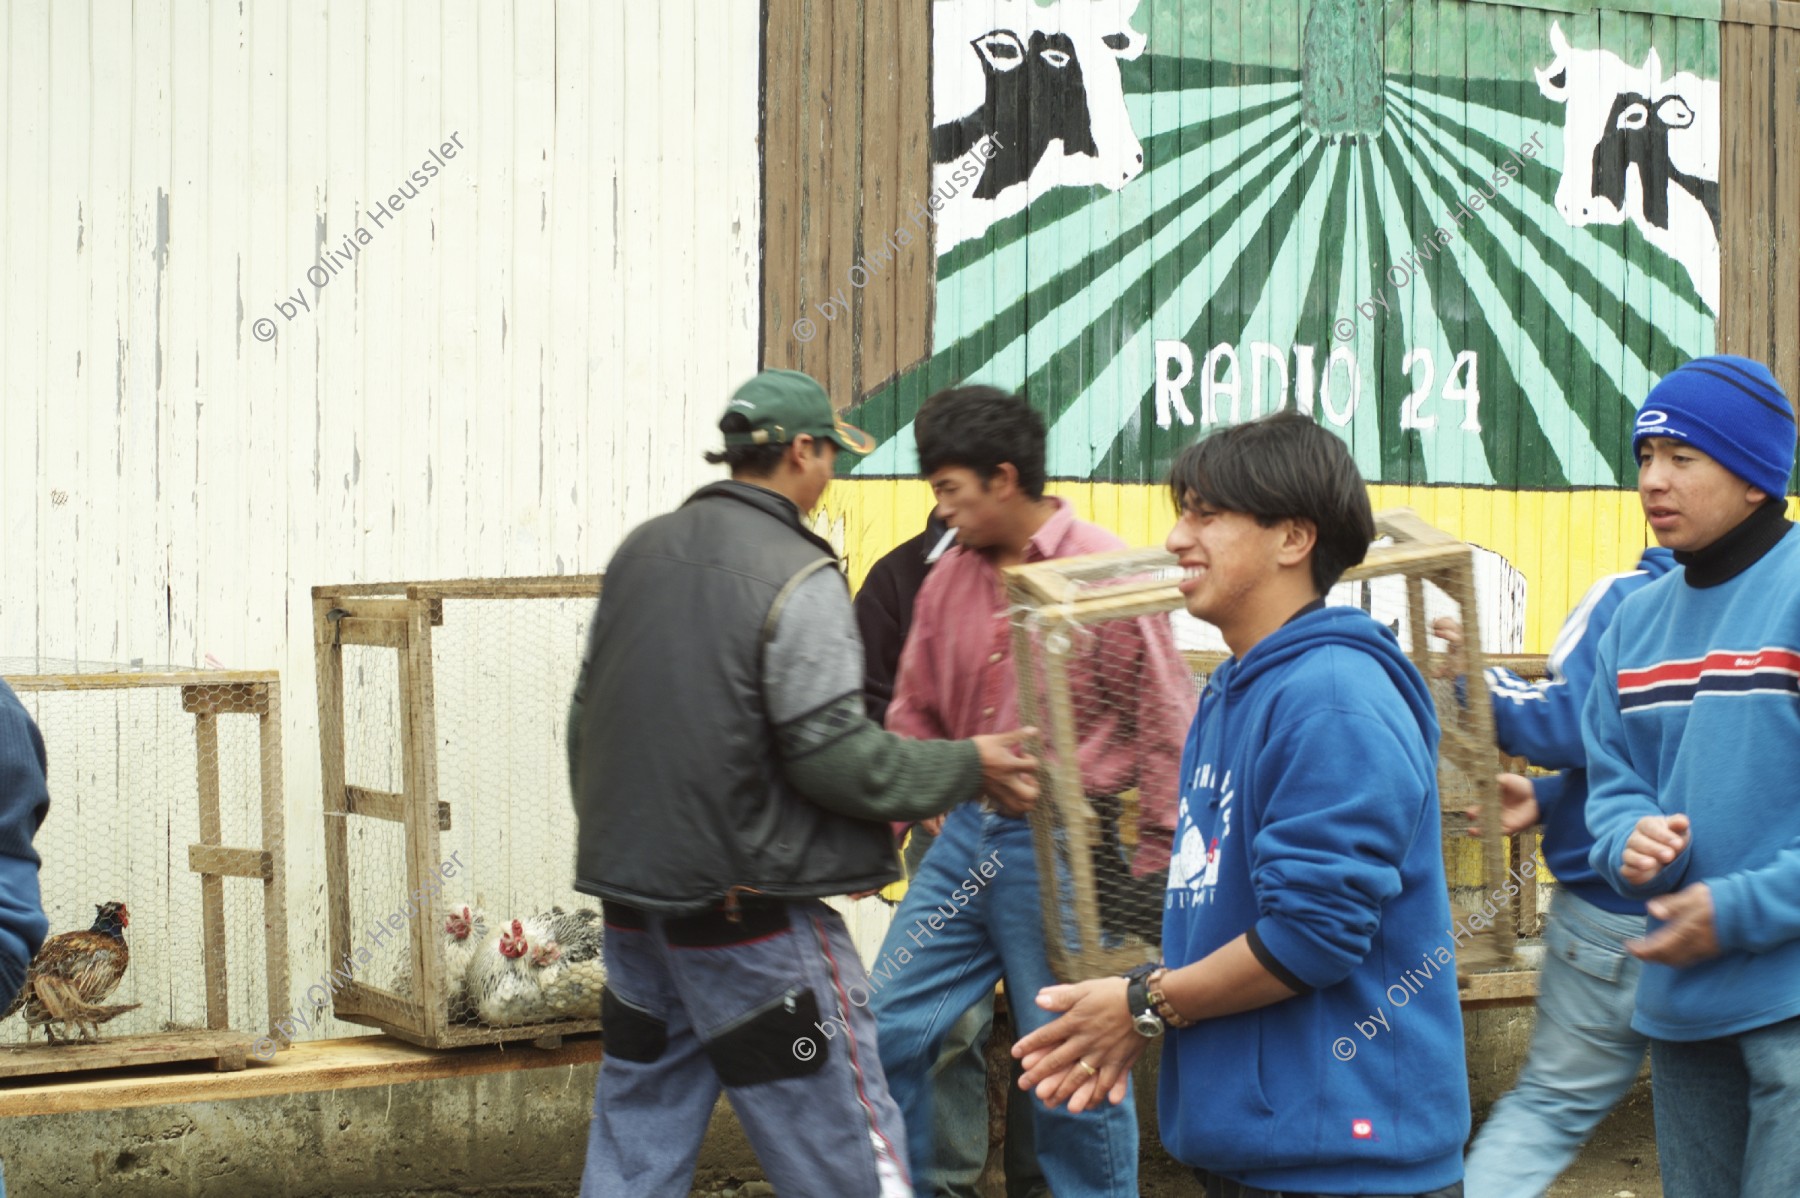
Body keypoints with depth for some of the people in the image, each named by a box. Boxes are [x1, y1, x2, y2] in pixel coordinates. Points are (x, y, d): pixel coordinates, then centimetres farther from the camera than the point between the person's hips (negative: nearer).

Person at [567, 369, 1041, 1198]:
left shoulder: (640, 552, 9)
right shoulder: (798, 578, -14)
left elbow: (586, 718, 17)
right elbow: (833, 756, -18)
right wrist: (968, 767, -5)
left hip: (632, 898, 8)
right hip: (752, 915, -8)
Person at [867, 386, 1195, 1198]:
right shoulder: (950, 578, 7)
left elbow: (1165, 728, -10)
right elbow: (915, 715, 16)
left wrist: (1150, 874, -10)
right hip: (965, 840, 6)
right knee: (888, 1032, 7)